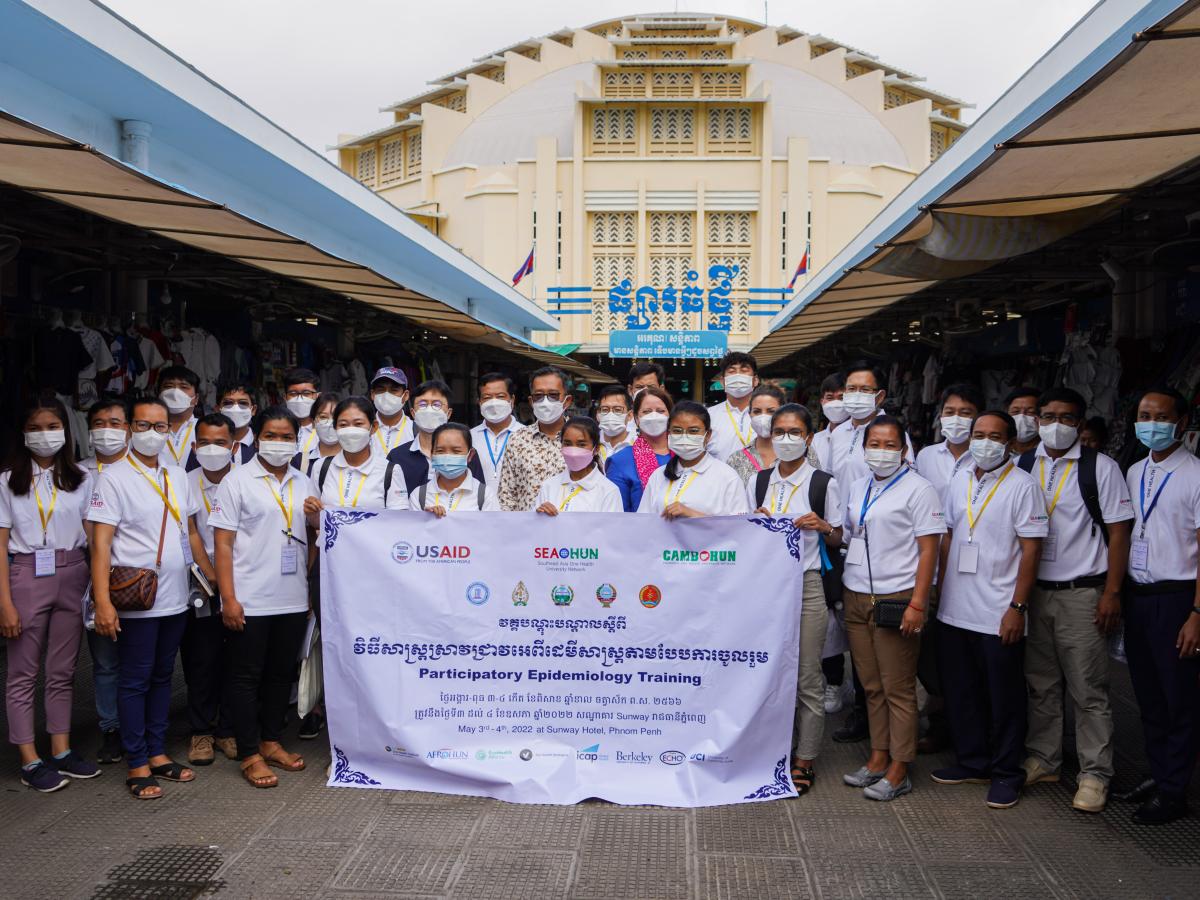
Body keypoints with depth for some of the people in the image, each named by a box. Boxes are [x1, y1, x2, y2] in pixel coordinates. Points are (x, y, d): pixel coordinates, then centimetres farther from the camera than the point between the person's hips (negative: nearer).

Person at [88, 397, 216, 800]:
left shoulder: (177, 477, 11)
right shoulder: (113, 477, -7)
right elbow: (100, 542, -13)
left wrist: (213, 577, 13)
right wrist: (103, 601, -21)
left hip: (175, 598, 6)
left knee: (162, 676, 13)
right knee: (135, 680, 2)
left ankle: (157, 754, 23)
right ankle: (137, 765, 11)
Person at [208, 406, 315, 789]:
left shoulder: (303, 484, 11)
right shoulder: (238, 481, -3)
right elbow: (223, 543, -7)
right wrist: (228, 598, -13)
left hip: (293, 599, 5)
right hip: (249, 600, -5)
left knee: (282, 673, 13)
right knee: (246, 676, 3)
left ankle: (271, 742, 27)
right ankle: (249, 754, 12)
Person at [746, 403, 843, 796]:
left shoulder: (823, 483, 0)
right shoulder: (757, 482, 10)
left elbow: (838, 541, 6)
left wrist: (823, 526, -14)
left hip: (806, 584, -3)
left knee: (807, 677, 0)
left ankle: (804, 760, 11)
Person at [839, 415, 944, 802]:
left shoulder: (918, 490, -5)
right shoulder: (857, 488, 14)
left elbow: (928, 550, -9)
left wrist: (917, 604, -15)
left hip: (896, 599, -6)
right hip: (857, 597, 6)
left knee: (898, 689, 0)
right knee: (871, 686, 11)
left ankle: (898, 772, 8)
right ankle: (878, 759, 21)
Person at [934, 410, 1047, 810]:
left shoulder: (1022, 485, -8)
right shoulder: (960, 481, 10)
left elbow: (1031, 549, -10)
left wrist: (1018, 606, -14)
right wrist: (940, 591, 10)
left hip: (999, 615, -6)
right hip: (954, 610, 6)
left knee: (1004, 698, 6)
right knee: (960, 692, 15)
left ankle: (1006, 773, 20)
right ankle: (972, 762, 30)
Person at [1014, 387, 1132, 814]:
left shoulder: (1100, 468, -4)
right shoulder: (1021, 466, 6)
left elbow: (1118, 533, -4)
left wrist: (1112, 593, -9)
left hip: (1081, 594, -3)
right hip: (1031, 591, 4)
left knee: (1088, 690, 2)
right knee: (1040, 683, 12)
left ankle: (1094, 775, 13)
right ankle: (1042, 761, 25)